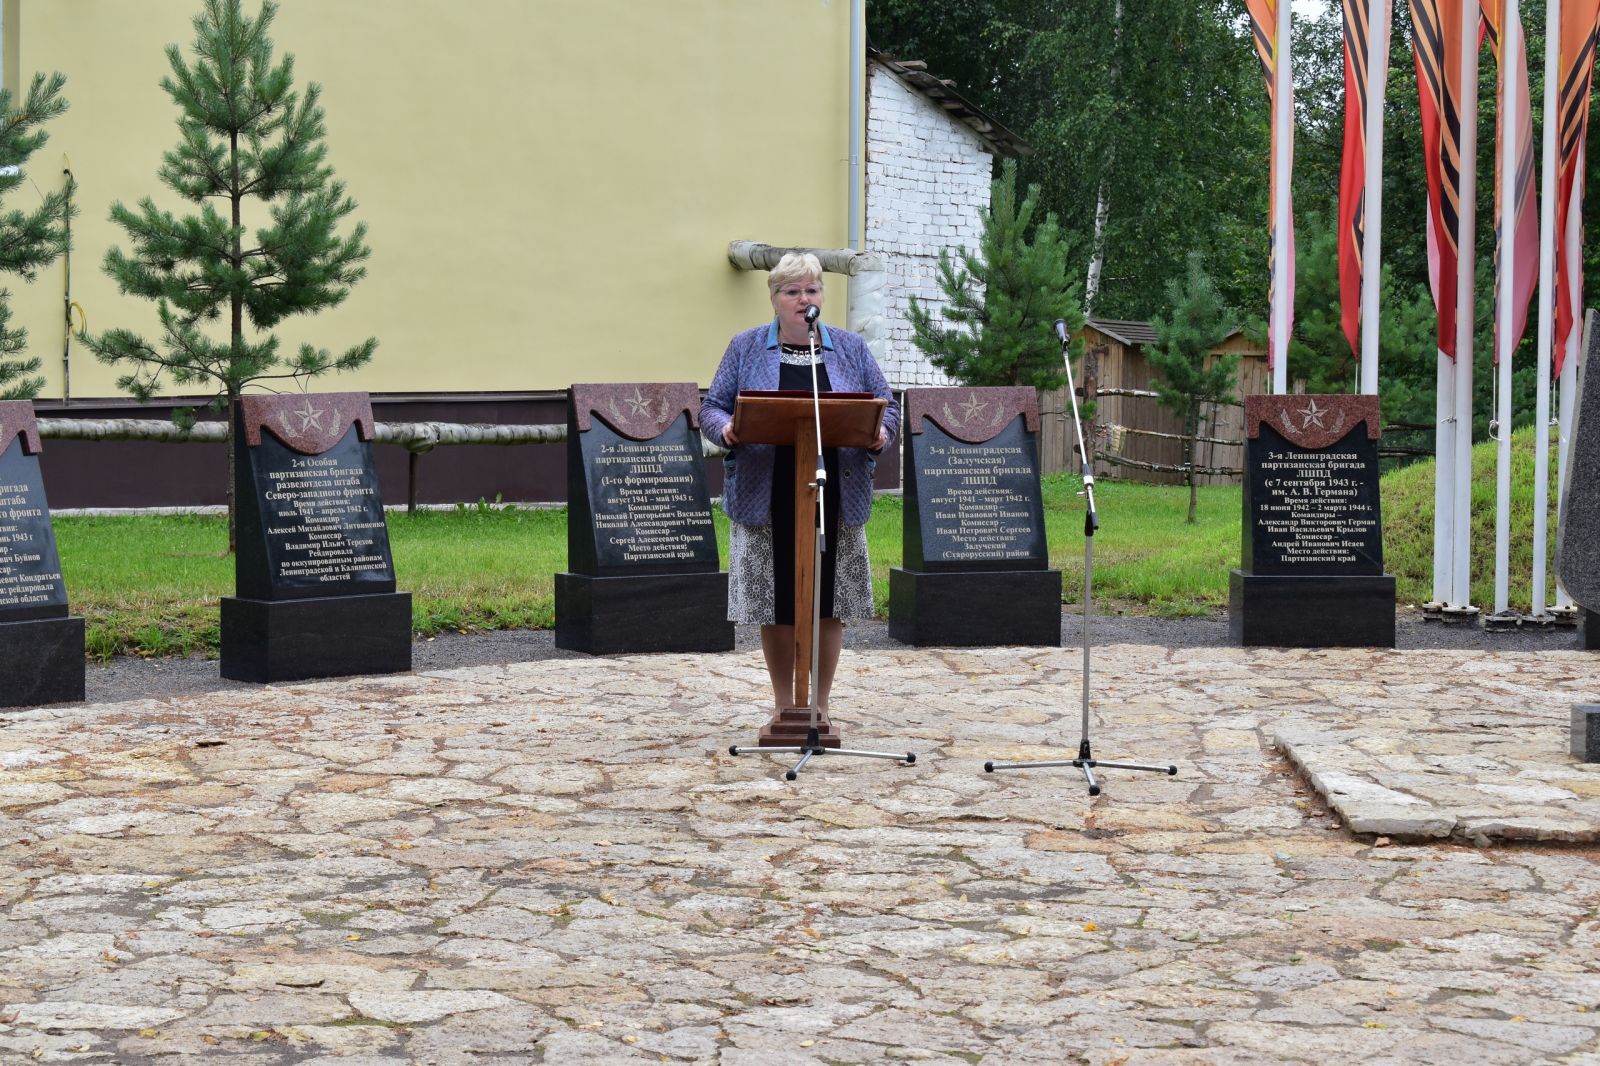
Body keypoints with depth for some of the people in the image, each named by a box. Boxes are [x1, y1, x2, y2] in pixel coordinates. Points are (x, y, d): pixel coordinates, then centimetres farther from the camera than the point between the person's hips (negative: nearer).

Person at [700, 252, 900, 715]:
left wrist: (881, 433, -12)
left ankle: (820, 708, 13)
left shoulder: (850, 349, 10)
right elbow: (711, 408, 6)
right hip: (767, 499, -1)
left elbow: (887, 407, 11)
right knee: (775, 605, 3)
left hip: (835, 499, 1)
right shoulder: (745, 348, 7)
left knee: (829, 604, 2)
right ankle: (783, 709, 15)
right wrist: (726, 430, -16)